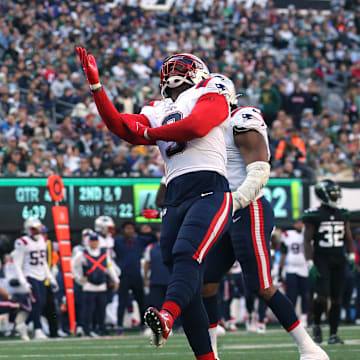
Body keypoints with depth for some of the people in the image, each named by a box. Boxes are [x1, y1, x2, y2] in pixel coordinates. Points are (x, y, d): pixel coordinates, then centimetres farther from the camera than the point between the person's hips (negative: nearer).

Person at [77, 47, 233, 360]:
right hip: (175, 200, 6)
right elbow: (120, 126, 14)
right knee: (189, 287, -1)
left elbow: (196, 126, -7)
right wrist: (95, 85, 6)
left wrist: (148, 133, 6)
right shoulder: (158, 113, 29)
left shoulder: (210, 95, 13)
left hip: (209, 192, -6)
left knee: (186, 254, -31)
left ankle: (167, 316, -55)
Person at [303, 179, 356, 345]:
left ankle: (333, 334, 9)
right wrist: (310, 264, -12)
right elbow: (308, 241, -6)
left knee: (336, 298, 3)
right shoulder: (314, 215, -4)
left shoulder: (342, 215, 11)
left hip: (338, 261, 5)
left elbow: (348, 238, 17)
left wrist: (352, 257, 6)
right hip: (321, 260, -5)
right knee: (322, 295, -16)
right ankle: (316, 325, 10)